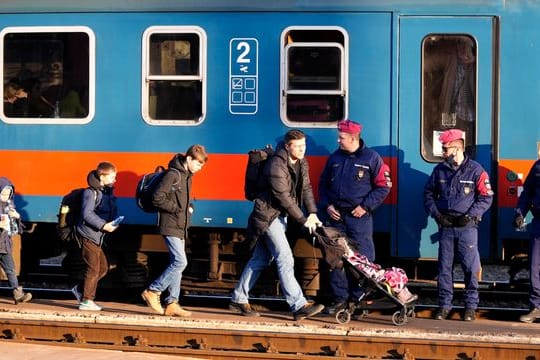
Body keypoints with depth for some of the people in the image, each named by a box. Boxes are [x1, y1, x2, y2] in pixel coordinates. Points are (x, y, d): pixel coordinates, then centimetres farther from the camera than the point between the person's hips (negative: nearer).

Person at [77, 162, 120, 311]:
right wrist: (103, 225, -25)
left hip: (97, 237, 9)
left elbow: (113, 211, 16)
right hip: (88, 235, -9)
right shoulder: (91, 192, -13)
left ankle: (83, 289, 25)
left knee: (103, 267, 15)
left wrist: (114, 223, -6)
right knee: (93, 269, -6)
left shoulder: (108, 192, 14)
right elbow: (87, 214, -21)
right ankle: (86, 301, 1)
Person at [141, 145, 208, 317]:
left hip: (180, 227, 10)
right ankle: (152, 291, -5)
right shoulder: (173, 174, -15)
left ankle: (172, 303, 10)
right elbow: (157, 198, -20)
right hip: (171, 226, -10)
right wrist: (177, 209, -16)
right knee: (180, 262, -14)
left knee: (177, 264, 8)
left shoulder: (187, 175, 14)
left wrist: (189, 207, 6)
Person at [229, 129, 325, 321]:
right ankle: (299, 306, -18)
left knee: (260, 259, 13)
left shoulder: (301, 163, 6)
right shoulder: (276, 166, -22)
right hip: (268, 215, -9)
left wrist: (313, 213, -7)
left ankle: (238, 299, 22)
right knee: (285, 259, -14)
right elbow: (283, 197, -23)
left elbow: (306, 188, 8)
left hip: (281, 216, 9)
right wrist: (303, 220, -20)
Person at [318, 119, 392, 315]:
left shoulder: (371, 158, -2)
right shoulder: (334, 158, 12)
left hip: (359, 217, -5)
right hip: (336, 216, 5)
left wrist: (365, 206, -9)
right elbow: (323, 183, 20)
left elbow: (383, 186, -2)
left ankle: (359, 300, 4)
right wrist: (326, 205, 4)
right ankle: (340, 298, 12)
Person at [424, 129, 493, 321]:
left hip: (467, 226, -3)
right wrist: (436, 213, 1)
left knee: (470, 267, -2)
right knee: (444, 267, 5)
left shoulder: (475, 170, -4)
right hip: (445, 226, 4)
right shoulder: (440, 170, 8)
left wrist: (470, 215, -12)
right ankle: (444, 305, 13)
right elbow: (428, 193, 16)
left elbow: (486, 197, -3)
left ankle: (470, 306, 7)